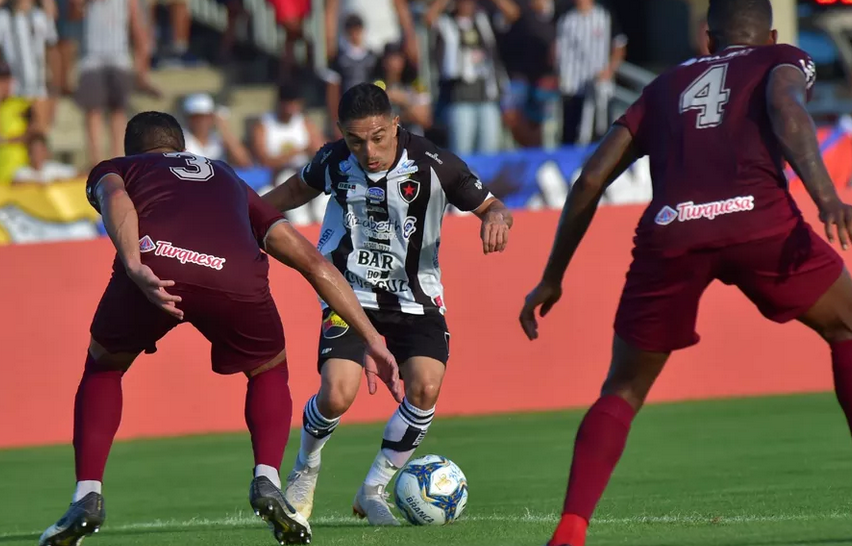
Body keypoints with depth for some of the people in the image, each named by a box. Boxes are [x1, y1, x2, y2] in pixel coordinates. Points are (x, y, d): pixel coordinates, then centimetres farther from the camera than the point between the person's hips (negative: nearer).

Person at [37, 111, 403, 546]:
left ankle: (87, 497, 15)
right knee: (269, 372, 31)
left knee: (103, 367, 29)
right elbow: (312, 261, 34)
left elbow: (116, 198, 6)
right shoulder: (228, 180, 42)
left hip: (155, 265, -1)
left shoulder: (114, 169, 34)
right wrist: (372, 340, 34)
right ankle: (267, 480, 7)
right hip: (235, 277, 1)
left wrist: (136, 268, -10)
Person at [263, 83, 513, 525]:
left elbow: (490, 206, -5)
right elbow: (299, 189, 15)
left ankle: (373, 489, 0)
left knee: (425, 388, -21)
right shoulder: (335, 161, -9)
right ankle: (305, 470, 14)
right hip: (350, 292, 0)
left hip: (415, 297, 0)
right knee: (336, 395, -19)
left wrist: (495, 218, -28)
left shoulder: (433, 165, -16)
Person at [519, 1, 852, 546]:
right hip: (757, 218, -2)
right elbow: (786, 107, -2)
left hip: (671, 231, 3)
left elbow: (590, 180, 27)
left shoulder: (667, 86, 33)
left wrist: (553, 278, 34)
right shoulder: (785, 60, 24)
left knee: (623, 391, 17)